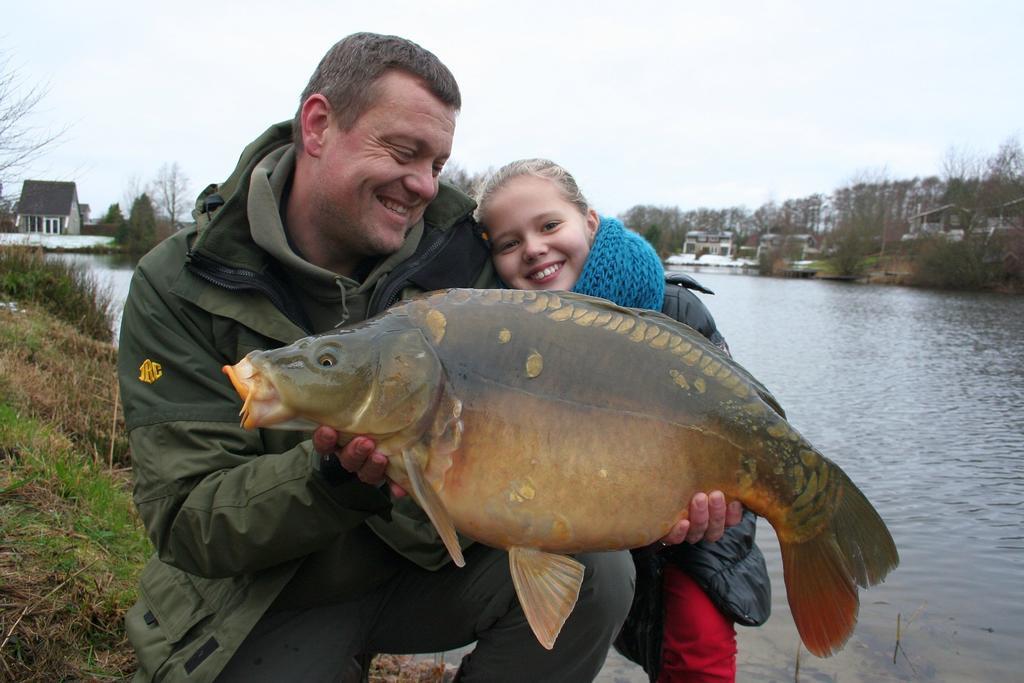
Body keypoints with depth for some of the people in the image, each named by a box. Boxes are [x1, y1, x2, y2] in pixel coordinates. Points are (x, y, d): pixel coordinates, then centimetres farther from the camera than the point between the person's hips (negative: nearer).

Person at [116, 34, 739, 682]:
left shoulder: (459, 252, -9)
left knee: (596, 573, -17)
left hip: (429, 563, 2)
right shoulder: (178, 288, -15)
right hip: (266, 605, -1)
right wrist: (335, 478, -37)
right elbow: (186, 523, -18)